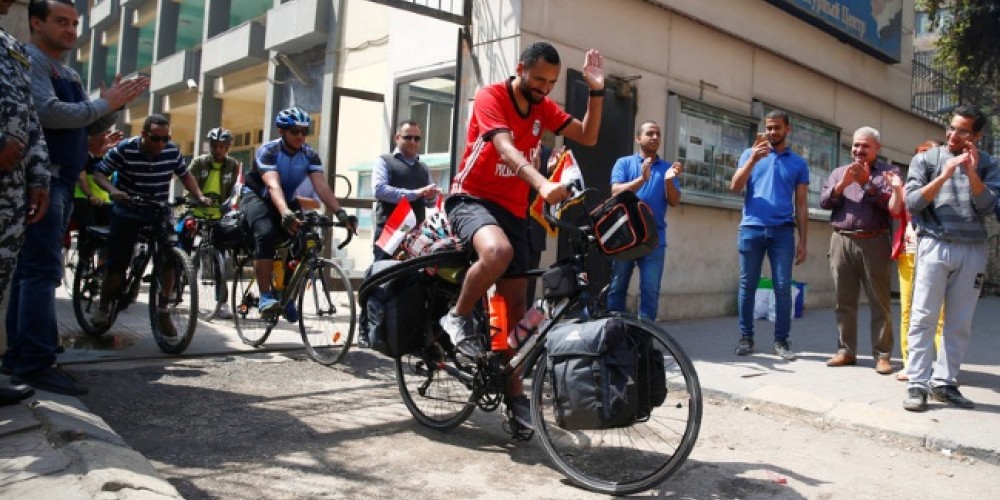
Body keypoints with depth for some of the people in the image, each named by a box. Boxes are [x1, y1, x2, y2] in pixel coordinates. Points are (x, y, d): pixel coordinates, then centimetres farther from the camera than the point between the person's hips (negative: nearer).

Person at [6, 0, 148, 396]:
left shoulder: (69, 75, 21)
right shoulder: (30, 59, -7)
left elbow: (94, 126, 17)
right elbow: (48, 112, -22)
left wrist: (115, 103, 0)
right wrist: (104, 103, -15)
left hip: (61, 181, 9)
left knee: (29, 269, 10)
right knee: (43, 271, -14)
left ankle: (20, 356, 16)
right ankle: (36, 364, -14)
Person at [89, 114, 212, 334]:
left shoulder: (172, 151, -8)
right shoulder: (124, 149, -15)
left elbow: (185, 175, 7)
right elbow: (99, 173, -10)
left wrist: (200, 196, -7)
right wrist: (113, 190, -29)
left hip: (159, 213, 2)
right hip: (127, 213, -2)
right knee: (117, 265, 0)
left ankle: (163, 310, 6)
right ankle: (103, 306, 24)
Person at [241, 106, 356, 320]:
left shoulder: (310, 155, -12)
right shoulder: (268, 150, -23)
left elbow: (322, 186, -24)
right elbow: (273, 186, -38)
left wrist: (340, 213, -41)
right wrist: (285, 213, -56)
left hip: (287, 201, 4)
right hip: (257, 197, -4)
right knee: (267, 234, -33)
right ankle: (265, 296, -27)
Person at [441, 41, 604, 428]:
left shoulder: (543, 107, 7)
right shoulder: (490, 97, -13)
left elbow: (587, 137, 7)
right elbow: (505, 148, -29)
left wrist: (596, 92, -7)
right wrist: (542, 184, -46)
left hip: (513, 209, 6)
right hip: (472, 199, -6)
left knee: (515, 303, 4)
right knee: (497, 251, -40)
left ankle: (514, 393, 17)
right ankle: (459, 316, -11)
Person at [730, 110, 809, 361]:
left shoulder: (798, 163, 13)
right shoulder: (750, 154, 11)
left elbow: (801, 205, 12)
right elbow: (735, 187, 0)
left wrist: (803, 241, 6)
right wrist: (753, 159, -13)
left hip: (783, 230, 0)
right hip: (751, 228, 0)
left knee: (783, 287, -1)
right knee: (748, 285, 3)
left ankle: (781, 340, 7)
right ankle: (746, 337, 11)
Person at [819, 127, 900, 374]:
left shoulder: (889, 171, 7)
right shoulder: (839, 172, 17)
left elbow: (892, 205, -7)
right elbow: (823, 201, 7)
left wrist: (867, 183, -12)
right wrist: (841, 185, -8)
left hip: (874, 243, -3)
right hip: (841, 241, 3)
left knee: (879, 302, -1)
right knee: (844, 301, 7)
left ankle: (882, 355, 4)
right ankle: (846, 351, 14)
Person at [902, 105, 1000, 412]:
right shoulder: (926, 160, 6)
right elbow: (912, 202, -3)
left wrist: (972, 172, -12)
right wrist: (944, 176, -12)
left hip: (973, 251, 2)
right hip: (934, 247, -2)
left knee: (959, 323, 4)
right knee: (923, 318, -5)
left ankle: (944, 383, 12)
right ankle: (918, 384, -3)